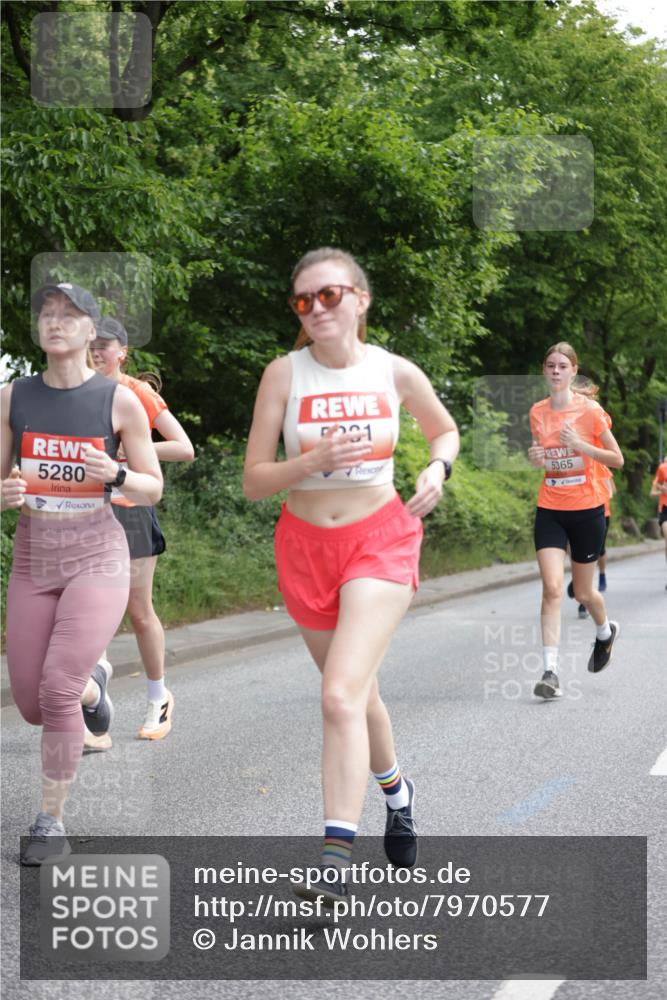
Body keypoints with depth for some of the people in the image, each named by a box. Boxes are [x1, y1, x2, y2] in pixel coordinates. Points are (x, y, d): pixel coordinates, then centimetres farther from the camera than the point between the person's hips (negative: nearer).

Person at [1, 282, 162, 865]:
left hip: (97, 558, -4)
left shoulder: (120, 401, -6)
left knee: (56, 689, -20)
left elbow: (153, 490, 1)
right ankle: (91, 684, 42)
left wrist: (113, 473, -20)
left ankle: (52, 821, -2)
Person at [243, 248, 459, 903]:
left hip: (381, 540, -2)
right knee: (357, 694, 17)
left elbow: (445, 431, 17)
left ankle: (336, 860, -20)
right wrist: (312, 461, -23)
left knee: (341, 696, -20)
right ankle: (396, 791, 47)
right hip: (305, 546, 2)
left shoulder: (396, 373, -3)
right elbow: (253, 481, -6)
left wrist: (437, 469, -4)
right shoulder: (285, 374, -5)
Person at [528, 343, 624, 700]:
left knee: (583, 592, 10)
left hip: (586, 509, -2)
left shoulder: (590, 410, -9)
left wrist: (580, 445, -20)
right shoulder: (537, 412, 3)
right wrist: (536, 457, -5)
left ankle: (606, 632, 44)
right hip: (550, 510, 2)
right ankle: (550, 671, -14)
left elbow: (617, 460, -6)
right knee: (552, 588, -13)